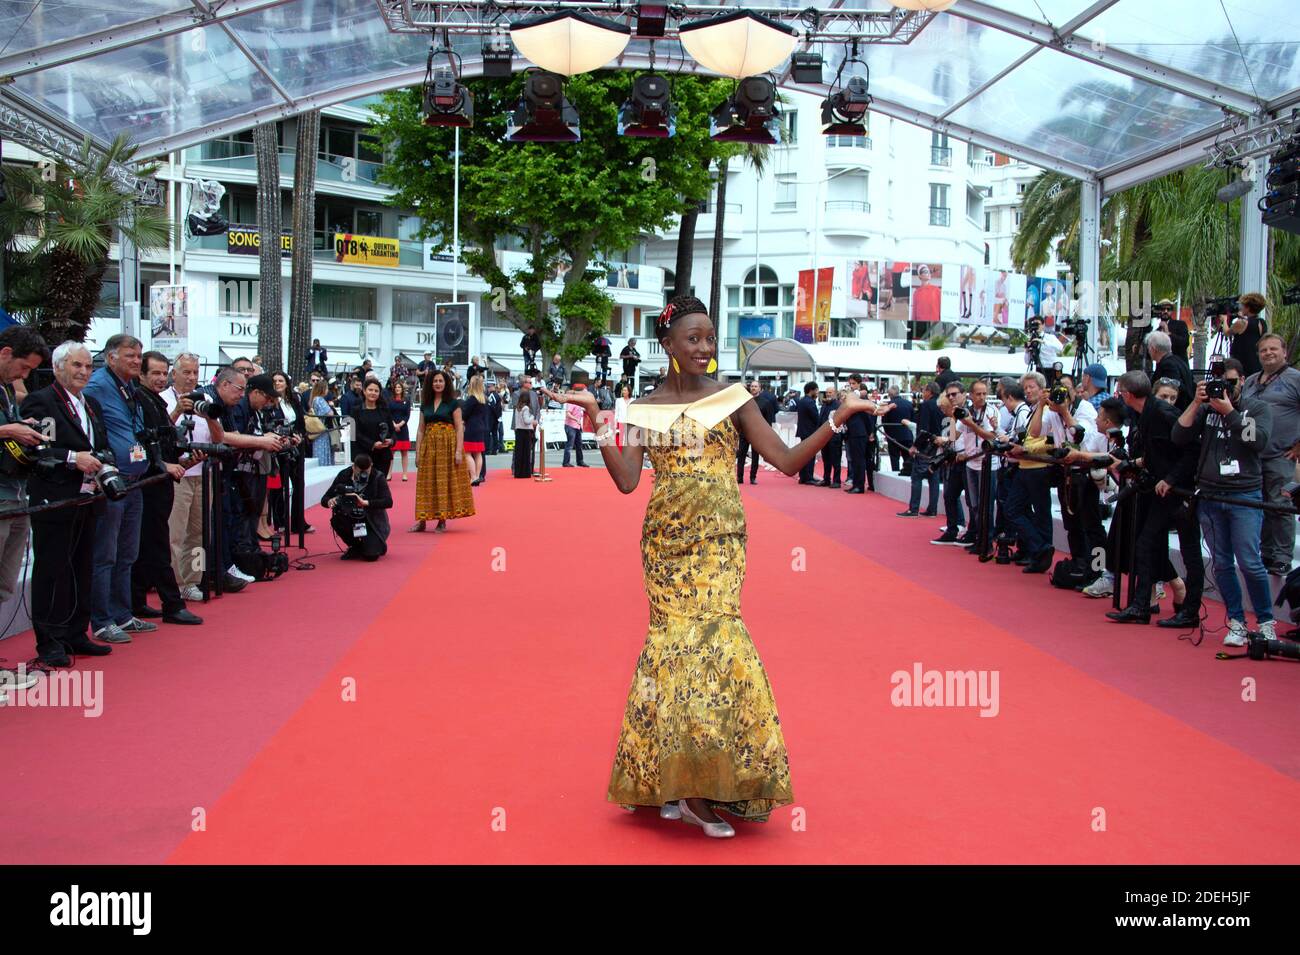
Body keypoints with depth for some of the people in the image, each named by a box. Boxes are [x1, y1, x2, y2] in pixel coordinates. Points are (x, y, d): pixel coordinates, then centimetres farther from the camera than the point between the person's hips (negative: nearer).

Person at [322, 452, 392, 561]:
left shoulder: (378, 477, -14)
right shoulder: (343, 475, -8)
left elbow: (388, 502, -23)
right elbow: (324, 499, -4)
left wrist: (365, 502, -37)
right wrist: (329, 502, -30)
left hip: (372, 521, -3)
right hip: (350, 518, 3)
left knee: (371, 555, -21)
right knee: (336, 521, -29)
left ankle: (378, 544, 19)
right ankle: (355, 547, 0)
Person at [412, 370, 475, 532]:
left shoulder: (453, 403, 1)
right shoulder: (425, 405, 12)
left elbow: (459, 428, -4)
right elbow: (421, 430, 12)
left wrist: (459, 451, -13)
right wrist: (418, 452, 5)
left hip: (448, 445, -3)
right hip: (429, 446, 3)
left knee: (446, 482, -2)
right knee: (427, 483, 2)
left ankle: (442, 521, 4)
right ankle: (422, 520, 5)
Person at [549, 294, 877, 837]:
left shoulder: (733, 399, 2)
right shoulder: (645, 410, 6)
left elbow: (788, 461, -2)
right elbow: (626, 481, -5)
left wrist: (838, 420, -12)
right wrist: (598, 424, -11)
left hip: (717, 543, -1)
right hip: (667, 543, 1)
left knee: (702, 639, -9)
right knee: (682, 642, -2)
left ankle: (702, 787, 2)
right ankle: (676, 779, 12)